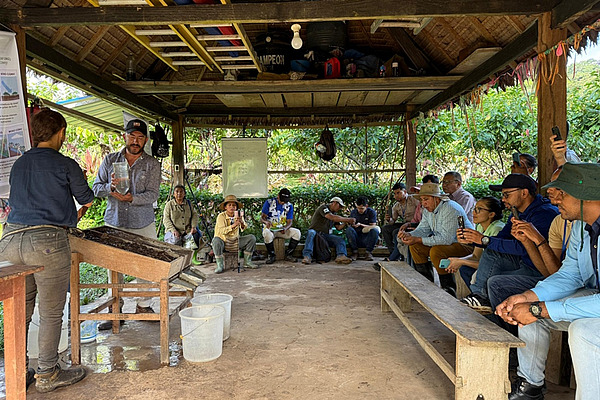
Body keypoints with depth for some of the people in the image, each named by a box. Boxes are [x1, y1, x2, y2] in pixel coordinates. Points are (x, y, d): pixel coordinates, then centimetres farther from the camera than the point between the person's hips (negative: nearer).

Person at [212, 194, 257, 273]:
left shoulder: (238, 215, -1)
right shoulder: (221, 216, -14)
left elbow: (243, 228, -13)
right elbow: (222, 231, -26)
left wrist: (242, 222, -36)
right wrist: (233, 225, -40)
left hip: (235, 241, 4)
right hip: (223, 241, -4)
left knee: (252, 238, -10)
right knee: (216, 240, -36)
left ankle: (247, 262, -1)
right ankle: (220, 265, -23)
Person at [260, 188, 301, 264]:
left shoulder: (289, 206, 3)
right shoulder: (269, 202, -6)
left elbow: (289, 221, -1)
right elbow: (262, 217, -8)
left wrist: (285, 228, -26)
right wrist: (266, 222, -33)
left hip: (282, 230, 3)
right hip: (269, 229, -3)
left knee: (297, 232, -21)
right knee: (267, 234, -39)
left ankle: (288, 255, -8)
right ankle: (271, 256, -16)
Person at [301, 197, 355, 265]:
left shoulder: (334, 213, 18)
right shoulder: (323, 207, -8)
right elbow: (332, 217, -25)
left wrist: (346, 222, -2)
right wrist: (348, 219, -22)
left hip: (325, 235, 7)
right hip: (315, 232, -7)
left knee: (340, 239, -17)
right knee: (311, 233, -40)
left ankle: (341, 256, -45)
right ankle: (307, 256, -51)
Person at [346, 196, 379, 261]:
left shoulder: (372, 212, 0)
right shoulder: (353, 212, 8)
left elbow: (373, 226, -9)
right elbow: (351, 226, 8)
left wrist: (361, 225, -25)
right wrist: (352, 224, -17)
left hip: (367, 239, -1)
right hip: (356, 239, 1)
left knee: (375, 230, -32)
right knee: (348, 229, -28)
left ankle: (369, 253, -17)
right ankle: (355, 252, -17)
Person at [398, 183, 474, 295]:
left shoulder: (450, 210, -26)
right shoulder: (428, 209, 3)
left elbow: (446, 239, -31)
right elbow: (423, 229, 5)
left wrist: (418, 239, -31)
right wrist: (409, 235, -17)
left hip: (464, 244, -9)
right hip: (444, 241, 9)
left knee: (436, 251, -33)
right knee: (415, 246, -3)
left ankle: (449, 288, -16)